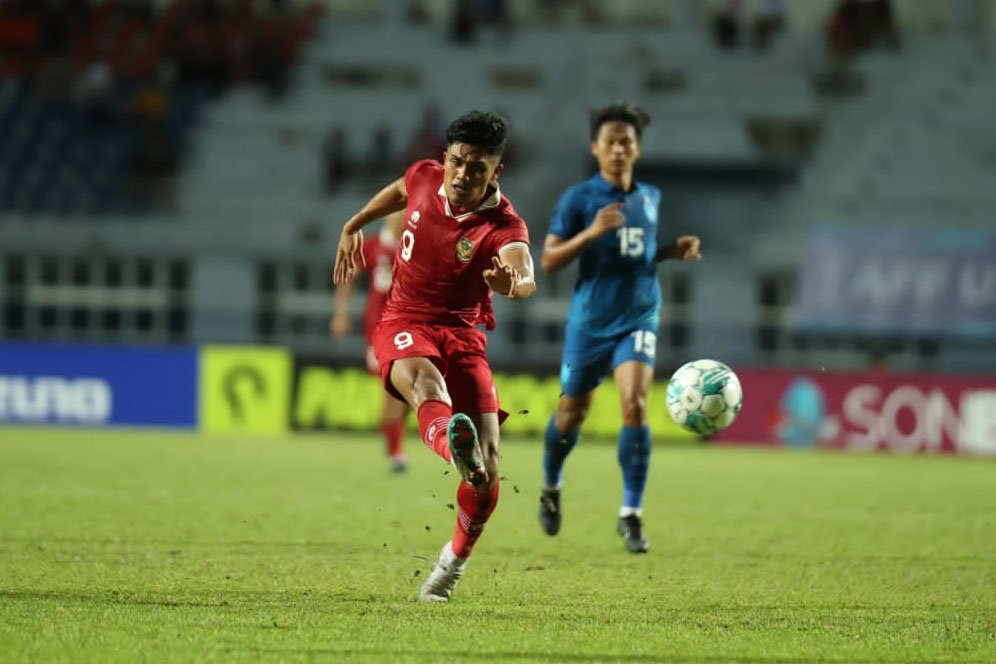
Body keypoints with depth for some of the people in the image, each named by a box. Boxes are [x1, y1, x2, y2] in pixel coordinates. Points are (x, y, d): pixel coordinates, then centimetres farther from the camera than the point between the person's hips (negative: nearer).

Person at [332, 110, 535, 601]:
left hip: (463, 335, 0)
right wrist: (354, 226, 27)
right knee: (426, 382, -38)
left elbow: (525, 277, -39)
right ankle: (454, 447, -75)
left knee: (488, 466, -12)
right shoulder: (424, 178, -4)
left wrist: (511, 281, -61)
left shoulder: (503, 226, -16)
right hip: (404, 326, 0)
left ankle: (455, 559, 15)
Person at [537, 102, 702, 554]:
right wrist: (591, 232, -22)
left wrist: (674, 250, 5)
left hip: (638, 318, 2)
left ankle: (631, 514, -14)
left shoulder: (650, 198, 8)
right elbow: (549, 261, -8)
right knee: (572, 412, 10)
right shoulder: (578, 198, -5)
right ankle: (551, 487, 41)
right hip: (590, 320, -2)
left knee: (634, 405, -18)